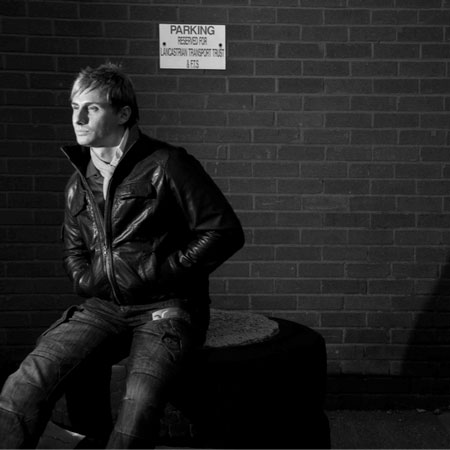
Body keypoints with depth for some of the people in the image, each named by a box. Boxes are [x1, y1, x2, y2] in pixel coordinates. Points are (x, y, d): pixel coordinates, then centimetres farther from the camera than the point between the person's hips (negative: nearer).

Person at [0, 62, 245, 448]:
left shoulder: (166, 165, -6)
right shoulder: (80, 181, 14)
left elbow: (225, 232, -7)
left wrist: (157, 272, -10)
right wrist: (86, 279, 5)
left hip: (165, 307, -5)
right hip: (103, 307, 5)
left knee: (140, 403, -32)